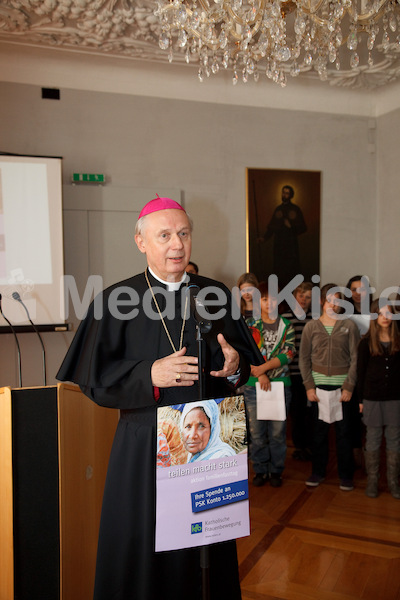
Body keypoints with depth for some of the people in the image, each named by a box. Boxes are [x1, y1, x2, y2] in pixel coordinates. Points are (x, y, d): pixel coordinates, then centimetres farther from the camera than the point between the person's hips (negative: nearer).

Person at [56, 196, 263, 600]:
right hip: (144, 445, -2)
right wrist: (149, 374, -20)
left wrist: (234, 365, -13)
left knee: (207, 548, 12)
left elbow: (243, 359, 9)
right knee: (144, 548, 8)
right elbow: (93, 377, -6)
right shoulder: (116, 301, -4)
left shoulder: (214, 295, 4)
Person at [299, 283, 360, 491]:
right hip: (318, 385, 1)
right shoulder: (311, 327, 4)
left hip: (342, 386, -1)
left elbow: (355, 359, -1)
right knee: (319, 431, 9)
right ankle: (318, 471, 25)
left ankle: (346, 475, 20)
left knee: (343, 432, 5)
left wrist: (349, 387, -8)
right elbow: (304, 359, 4)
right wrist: (309, 386, -4)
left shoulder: (349, 325, 1)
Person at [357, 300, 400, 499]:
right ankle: (372, 480, 17)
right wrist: (360, 399, -2)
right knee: (373, 439, 6)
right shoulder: (367, 342, -1)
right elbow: (360, 371, 1)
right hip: (372, 397, -1)